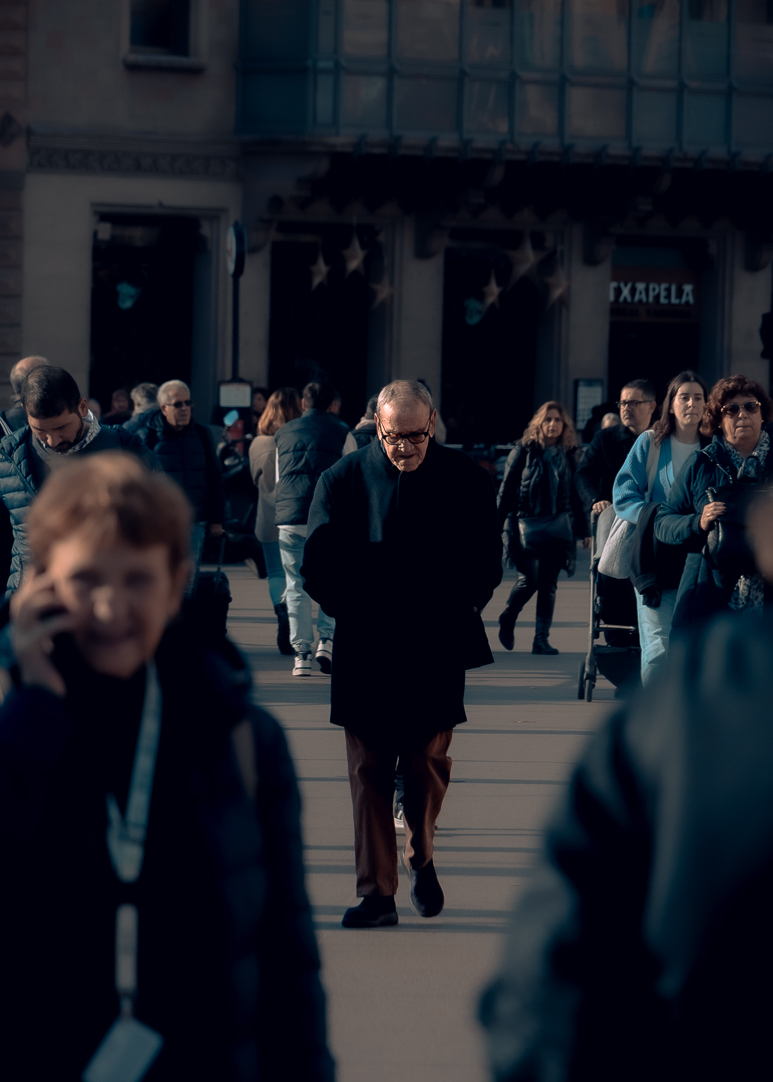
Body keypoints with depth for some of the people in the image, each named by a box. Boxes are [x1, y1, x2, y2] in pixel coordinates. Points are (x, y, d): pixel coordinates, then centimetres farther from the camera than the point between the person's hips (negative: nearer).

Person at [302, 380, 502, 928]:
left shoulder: (466, 479, 1)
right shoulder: (344, 479, 0)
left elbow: (487, 560, 6)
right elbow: (318, 564, 3)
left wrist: (454, 616, -3)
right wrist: (356, 615, -4)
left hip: (436, 653, 0)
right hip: (367, 655, 0)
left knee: (428, 763, 4)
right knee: (369, 771, -1)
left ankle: (421, 857, 33)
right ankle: (376, 893, 4)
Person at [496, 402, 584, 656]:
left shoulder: (568, 455, 9)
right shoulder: (524, 451, -1)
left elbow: (575, 494, 14)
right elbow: (506, 490, 0)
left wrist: (581, 530, 13)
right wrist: (496, 526, -4)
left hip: (559, 527, 3)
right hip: (527, 525, -3)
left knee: (548, 584, 1)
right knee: (530, 579, -11)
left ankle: (541, 639, 6)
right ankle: (507, 619, 17)